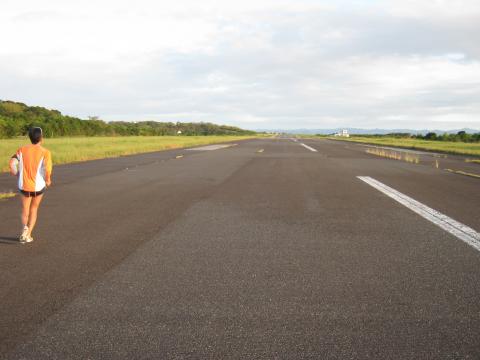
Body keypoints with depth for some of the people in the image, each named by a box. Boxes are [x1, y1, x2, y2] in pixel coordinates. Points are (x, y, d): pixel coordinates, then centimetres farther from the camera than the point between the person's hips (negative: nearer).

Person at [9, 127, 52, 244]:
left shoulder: (22, 150, -3)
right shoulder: (45, 152, -11)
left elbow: (11, 164, -11)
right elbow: (48, 168, -24)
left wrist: (17, 174, 7)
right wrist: (48, 180, -5)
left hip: (24, 185, 1)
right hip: (39, 186, -1)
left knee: (25, 210, 19)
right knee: (34, 209, 20)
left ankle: (25, 227, -11)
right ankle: (28, 235, 16)